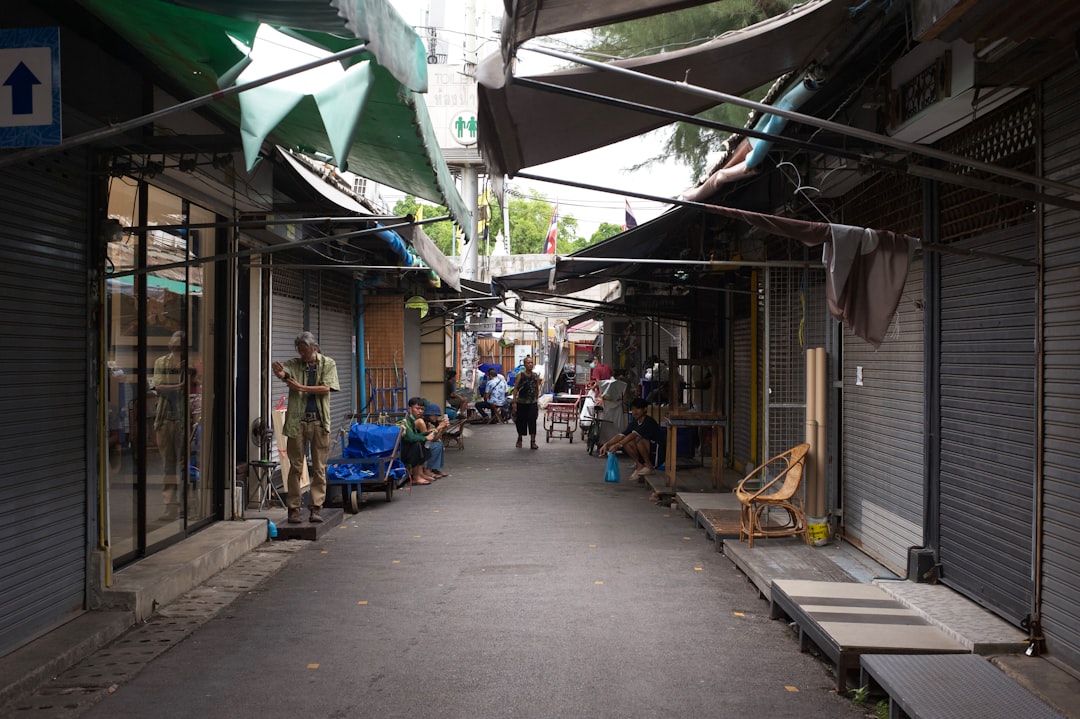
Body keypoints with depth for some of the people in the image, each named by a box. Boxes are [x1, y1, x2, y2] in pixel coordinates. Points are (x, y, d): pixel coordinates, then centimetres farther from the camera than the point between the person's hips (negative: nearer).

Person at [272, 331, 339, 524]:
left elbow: (326, 389, -7)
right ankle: (293, 508, 9)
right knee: (295, 467, 3)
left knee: (319, 468, 2)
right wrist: (279, 372, -39)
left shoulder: (328, 364, 6)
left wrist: (301, 388, -11)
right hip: (297, 421, 0)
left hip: (320, 421, 0)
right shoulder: (294, 364, 7)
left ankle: (316, 508, 8)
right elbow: (282, 373, -15)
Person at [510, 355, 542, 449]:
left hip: (532, 403, 1)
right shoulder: (520, 375, -4)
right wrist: (514, 402, -9)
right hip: (521, 402, -1)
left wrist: (537, 402, 13)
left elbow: (537, 390, 12)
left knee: (532, 421, -8)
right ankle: (519, 439, 32)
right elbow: (515, 388, -4)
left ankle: (533, 442, -6)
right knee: (521, 421, 10)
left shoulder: (536, 376, 4)